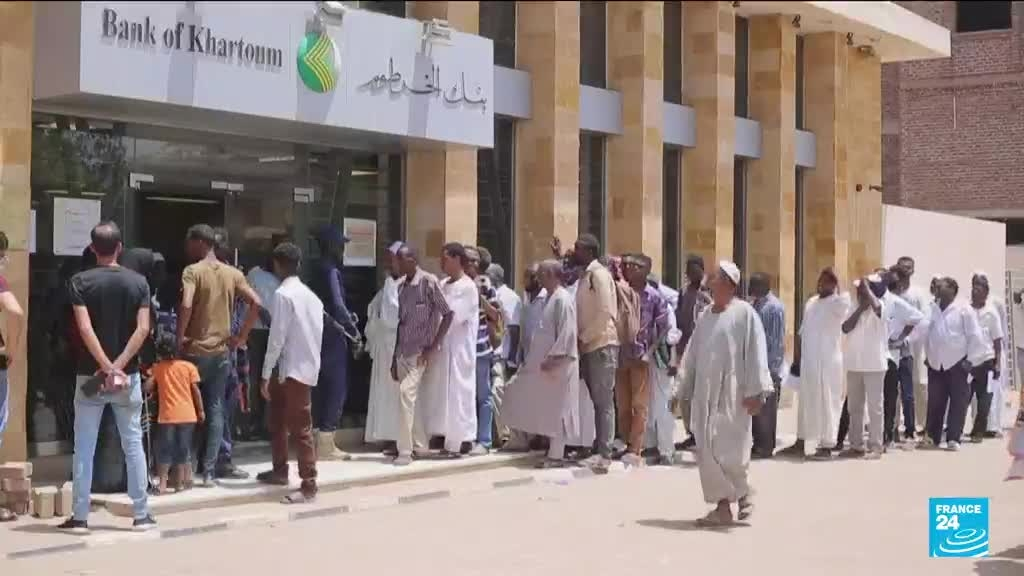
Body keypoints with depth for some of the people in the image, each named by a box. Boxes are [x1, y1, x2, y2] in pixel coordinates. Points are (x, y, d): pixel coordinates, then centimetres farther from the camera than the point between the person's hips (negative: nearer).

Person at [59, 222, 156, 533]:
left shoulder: (81, 281, -5)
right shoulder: (138, 282, 1)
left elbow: (85, 328, -15)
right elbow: (143, 329, -9)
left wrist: (107, 367, -14)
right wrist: (119, 366, -11)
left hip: (90, 374, -1)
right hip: (129, 375, 2)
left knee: (84, 447, 4)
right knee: (133, 444, 8)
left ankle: (80, 517, 6)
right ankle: (141, 514, 10)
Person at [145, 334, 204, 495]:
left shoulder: (157, 368, 1)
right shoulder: (189, 366, 1)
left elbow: (147, 387, -6)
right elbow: (195, 390, 0)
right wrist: (200, 410, 7)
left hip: (167, 415, -1)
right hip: (187, 415, 1)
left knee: (164, 451, 5)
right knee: (184, 449, 11)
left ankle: (162, 484, -1)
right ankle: (182, 481, 16)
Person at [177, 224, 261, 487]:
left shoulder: (193, 271, -9)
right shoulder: (233, 273, 7)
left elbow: (186, 305, -24)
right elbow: (256, 304, 0)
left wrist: (180, 337, -12)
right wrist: (241, 336, 5)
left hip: (195, 350, -4)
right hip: (222, 351, 4)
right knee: (215, 410, 6)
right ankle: (209, 471, 4)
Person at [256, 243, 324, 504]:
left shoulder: (283, 294, -12)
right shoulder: (311, 296, 12)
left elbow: (277, 337, -16)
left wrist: (265, 374, -12)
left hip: (293, 369, -9)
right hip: (307, 366, 9)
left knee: (300, 429, -5)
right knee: (278, 419, 23)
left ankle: (308, 486, -3)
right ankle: (280, 470, 35)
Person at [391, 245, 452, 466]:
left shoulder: (428, 281, -9)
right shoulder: (401, 286, 11)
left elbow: (448, 313, -11)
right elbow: (400, 322, 15)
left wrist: (433, 347, -13)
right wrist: (394, 358, 13)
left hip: (419, 351, -7)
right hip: (402, 351, 7)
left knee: (406, 393, -18)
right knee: (408, 397, 9)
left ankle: (405, 451, -14)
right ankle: (423, 445, 21)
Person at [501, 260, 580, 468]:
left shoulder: (562, 300, -14)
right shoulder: (550, 298, 14)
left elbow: (566, 333, -20)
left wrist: (553, 358, -23)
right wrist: (532, 358, 16)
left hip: (557, 364, -9)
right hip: (544, 363, 9)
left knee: (555, 409, -3)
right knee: (547, 409, 11)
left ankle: (556, 455, 3)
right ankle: (554, 451, 16)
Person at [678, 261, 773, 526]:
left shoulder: (744, 313, -5)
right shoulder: (705, 318, 14)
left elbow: (755, 352, -10)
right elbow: (692, 355, 16)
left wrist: (754, 391, -16)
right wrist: (683, 389, 13)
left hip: (732, 393, -6)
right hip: (705, 393, 6)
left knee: (729, 449, -6)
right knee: (707, 452, 1)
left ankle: (743, 492, 19)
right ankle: (722, 505, 8)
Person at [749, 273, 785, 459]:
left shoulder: (774, 307, -11)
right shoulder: (756, 305, 14)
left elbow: (777, 340, -14)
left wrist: (772, 367, -17)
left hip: (768, 367, -8)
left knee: (765, 409, -1)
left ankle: (765, 447, 6)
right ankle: (757, 444, 19)